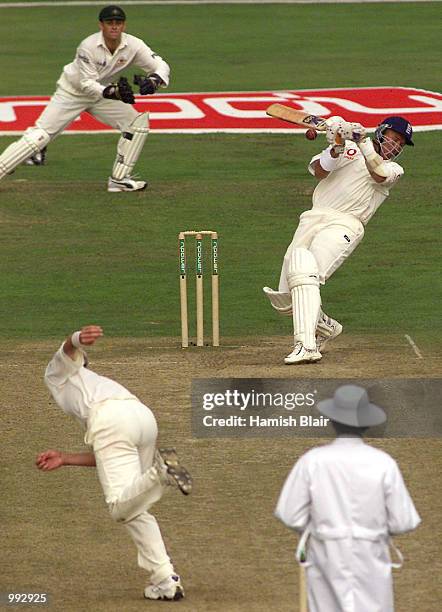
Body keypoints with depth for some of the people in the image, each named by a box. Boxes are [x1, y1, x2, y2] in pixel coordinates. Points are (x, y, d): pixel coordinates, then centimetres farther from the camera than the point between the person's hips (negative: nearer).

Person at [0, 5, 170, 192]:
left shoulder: (133, 45, -19)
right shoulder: (88, 47, -29)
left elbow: (161, 66, -19)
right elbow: (87, 85, -30)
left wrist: (153, 80, -42)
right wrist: (112, 92, -46)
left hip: (104, 92, 4)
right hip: (73, 92, -4)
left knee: (138, 123, -11)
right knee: (39, 136, -14)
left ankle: (119, 179, -5)